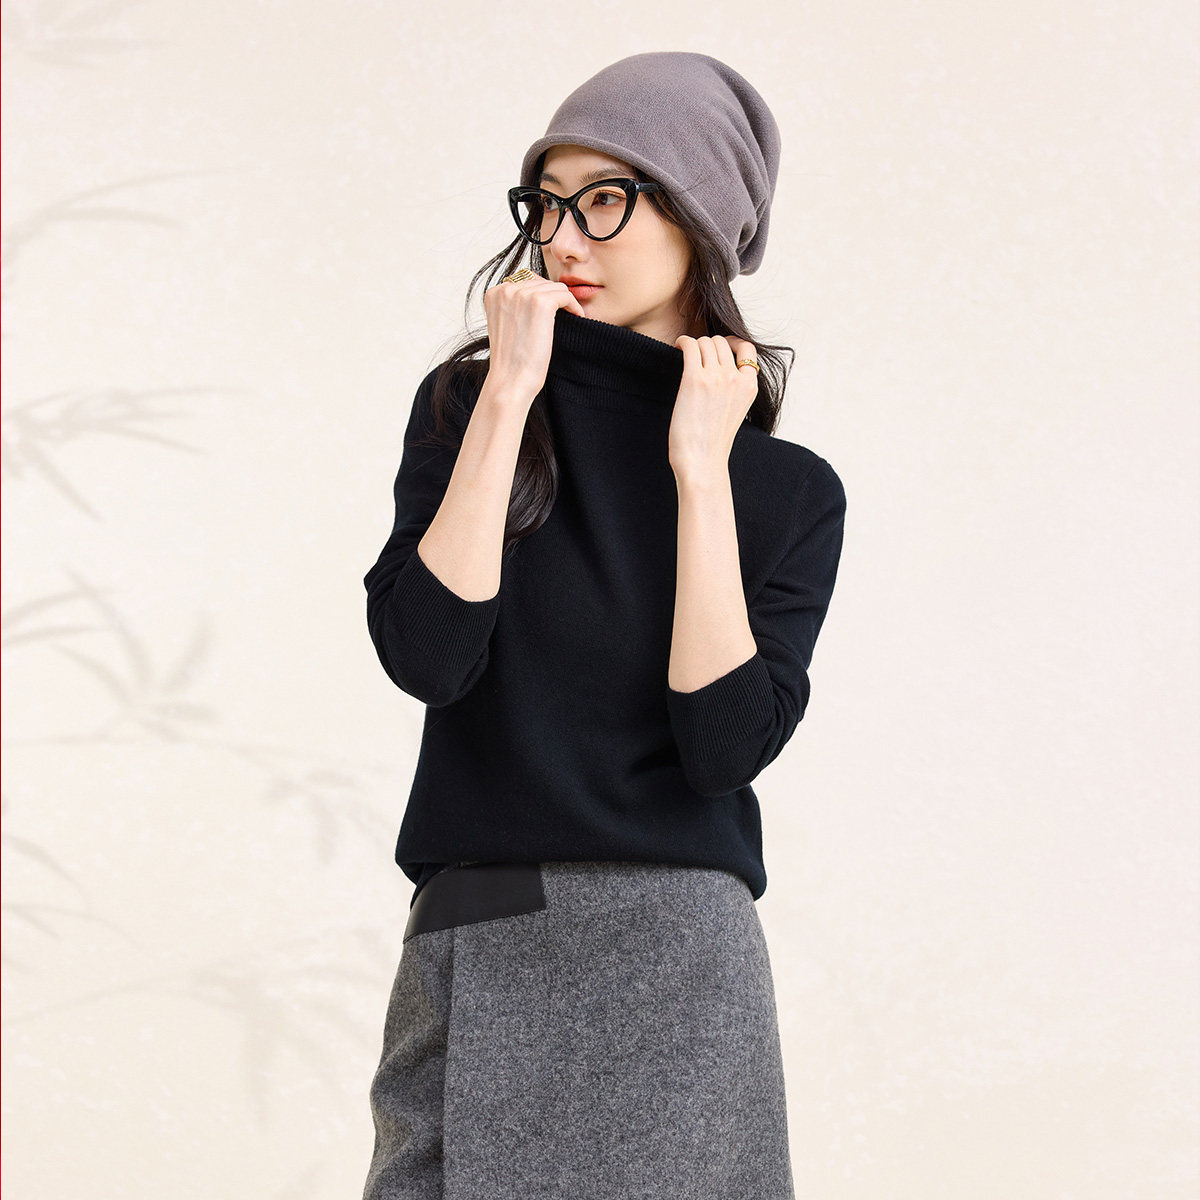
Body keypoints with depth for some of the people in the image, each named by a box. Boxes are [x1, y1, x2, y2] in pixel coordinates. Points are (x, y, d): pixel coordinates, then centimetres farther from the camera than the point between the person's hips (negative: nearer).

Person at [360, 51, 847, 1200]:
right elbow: (426, 655, -9)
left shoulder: (789, 488, 6)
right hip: (470, 953, 1)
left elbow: (727, 744, -9)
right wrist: (510, 397, -8)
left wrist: (701, 474, -8)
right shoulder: (469, 404, 7)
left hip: (672, 947, 0)